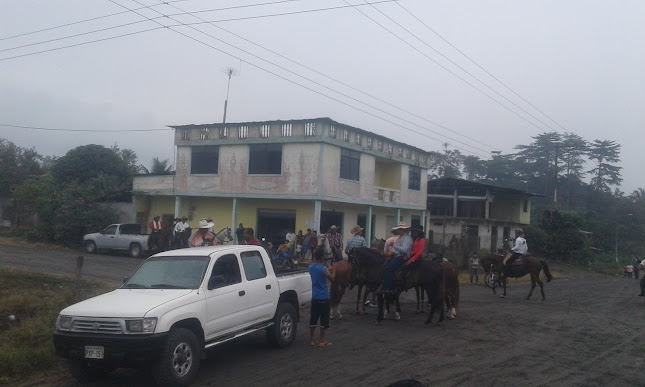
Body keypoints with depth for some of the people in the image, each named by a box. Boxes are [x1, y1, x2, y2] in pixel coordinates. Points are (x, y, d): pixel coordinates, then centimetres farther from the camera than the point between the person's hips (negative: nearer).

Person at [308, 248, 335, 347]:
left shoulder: (311, 267, 4)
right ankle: (322, 340, 7)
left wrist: (328, 271, 15)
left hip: (314, 297, 6)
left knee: (313, 318, 12)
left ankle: (311, 339, 15)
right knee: (324, 319, 3)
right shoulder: (323, 268, -17)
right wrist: (333, 271, 7)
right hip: (323, 297, -6)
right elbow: (331, 278, -9)